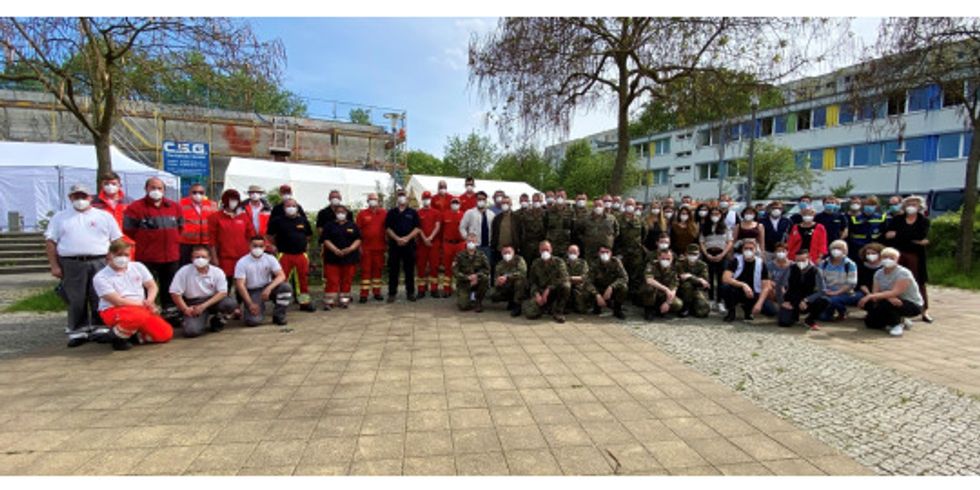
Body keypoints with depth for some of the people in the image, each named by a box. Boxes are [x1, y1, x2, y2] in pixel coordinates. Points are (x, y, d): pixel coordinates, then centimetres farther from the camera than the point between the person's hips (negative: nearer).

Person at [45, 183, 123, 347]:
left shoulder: (104, 216, 9)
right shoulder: (59, 217, 12)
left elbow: (117, 240, 7)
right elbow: (50, 242, 8)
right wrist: (54, 265, 0)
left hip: (100, 263, -1)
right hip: (71, 264, 1)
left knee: (101, 298, 1)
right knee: (75, 300, 4)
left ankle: (100, 329, 12)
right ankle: (77, 332, 12)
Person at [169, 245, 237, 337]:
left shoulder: (217, 272, -8)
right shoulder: (184, 271, -9)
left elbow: (222, 292, -12)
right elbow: (175, 293, -6)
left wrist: (204, 306, -20)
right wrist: (185, 309, -13)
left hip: (212, 301, 1)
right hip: (193, 304, -1)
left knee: (230, 303, -31)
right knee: (191, 331, -26)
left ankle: (217, 321, 3)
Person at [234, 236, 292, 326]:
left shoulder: (270, 259, -5)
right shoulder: (242, 262, -10)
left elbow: (281, 276, -15)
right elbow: (240, 285, -14)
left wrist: (269, 288, -32)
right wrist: (250, 304, -20)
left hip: (267, 288, 2)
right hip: (252, 292, -2)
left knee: (286, 287, -29)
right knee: (253, 321, -24)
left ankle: (278, 315, -8)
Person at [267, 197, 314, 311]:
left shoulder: (303, 220, 9)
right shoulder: (278, 220, -1)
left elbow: (308, 235, 21)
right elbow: (270, 236, 6)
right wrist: (278, 246, 5)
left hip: (301, 254, 3)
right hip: (285, 255, -3)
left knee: (304, 279, 9)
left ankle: (305, 302, 20)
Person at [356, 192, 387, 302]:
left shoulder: (384, 213, 5)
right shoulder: (362, 214, 3)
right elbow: (357, 230, 2)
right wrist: (359, 245, -3)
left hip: (379, 247, 2)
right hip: (366, 247, -1)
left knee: (378, 269, 8)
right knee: (365, 270, 0)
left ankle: (377, 292, 17)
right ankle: (364, 294, 3)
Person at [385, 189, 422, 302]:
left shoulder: (413, 212, 8)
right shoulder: (391, 212, 9)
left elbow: (418, 228, 0)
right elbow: (387, 228, 2)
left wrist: (407, 238, -13)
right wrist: (397, 239, -12)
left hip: (409, 244, 0)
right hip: (394, 244, 0)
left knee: (409, 269, 4)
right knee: (393, 270, 3)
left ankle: (410, 292, 12)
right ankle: (392, 293, 9)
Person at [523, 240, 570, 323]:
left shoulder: (558, 262, -3)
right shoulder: (535, 264, 4)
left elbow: (564, 278, -17)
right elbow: (532, 282, 3)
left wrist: (548, 289, -25)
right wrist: (537, 294, -16)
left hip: (555, 291, -1)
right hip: (540, 292, 1)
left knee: (566, 285, -35)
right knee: (530, 313, -25)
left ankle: (558, 312, -13)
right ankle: (546, 307, 11)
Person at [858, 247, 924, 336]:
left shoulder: (903, 273, -19)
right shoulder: (879, 273, 0)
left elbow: (895, 293, -31)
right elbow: (875, 292, -10)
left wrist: (870, 296, -41)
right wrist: (889, 297, -33)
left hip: (913, 305, -6)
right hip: (893, 302, 6)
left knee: (884, 303, -36)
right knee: (870, 322, -11)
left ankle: (898, 324, -9)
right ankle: (900, 319, 12)